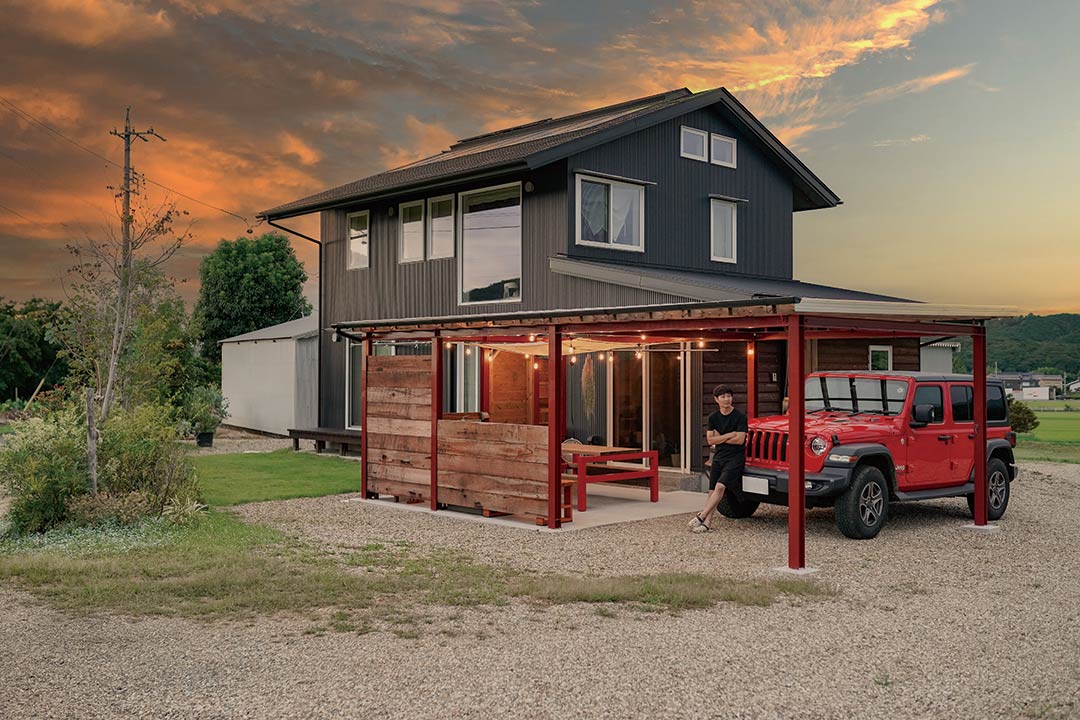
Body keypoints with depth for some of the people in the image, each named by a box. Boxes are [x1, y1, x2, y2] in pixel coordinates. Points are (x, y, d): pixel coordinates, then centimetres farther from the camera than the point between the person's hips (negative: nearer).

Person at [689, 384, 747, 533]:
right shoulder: (713, 418, 9)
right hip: (718, 457, 5)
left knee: (720, 487, -20)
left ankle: (701, 517, -22)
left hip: (735, 458, -5)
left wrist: (719, 438, -4)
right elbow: (710, 440, 1)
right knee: (712, 491, -3)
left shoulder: (740, 417, -5)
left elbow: (740, 440, -13)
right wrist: (729, 435, -8)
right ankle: (706, 523, -9)